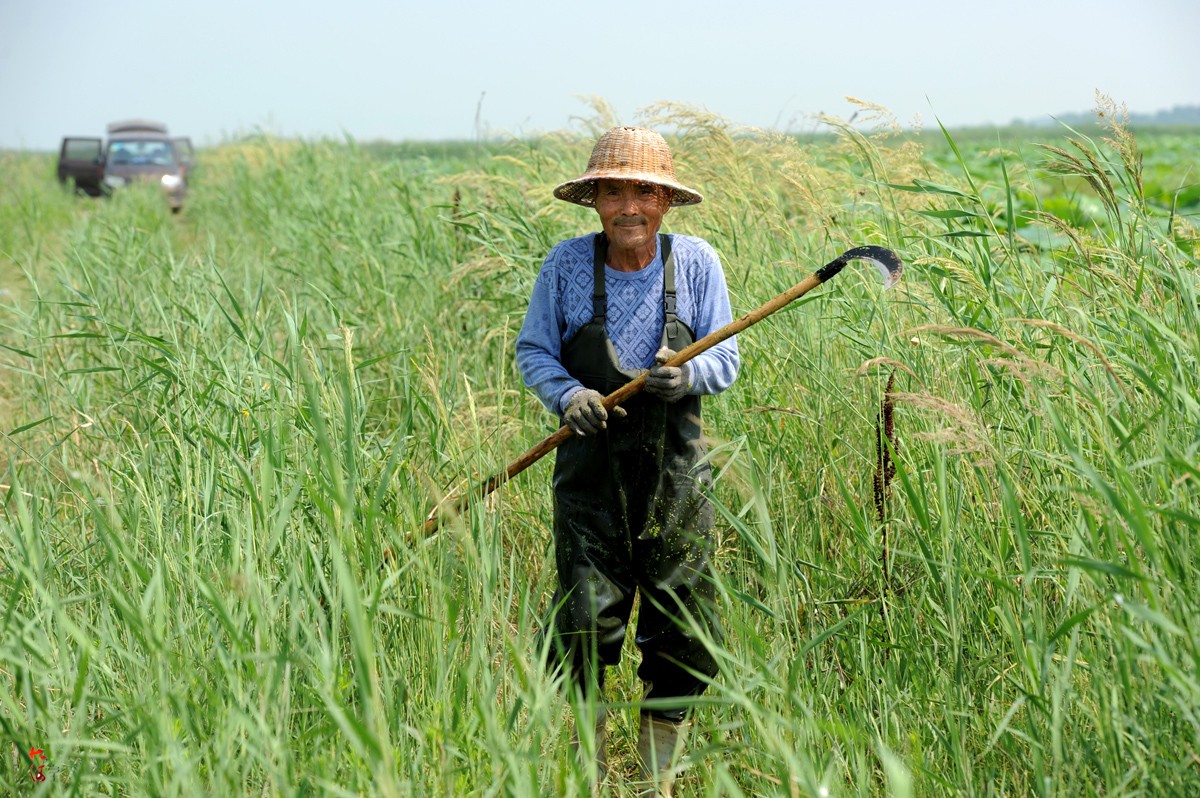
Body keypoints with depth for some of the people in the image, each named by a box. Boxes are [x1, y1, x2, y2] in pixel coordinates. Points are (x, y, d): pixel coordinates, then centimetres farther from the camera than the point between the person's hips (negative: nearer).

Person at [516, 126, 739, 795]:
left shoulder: (696, 262, 1)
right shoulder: (567, 263, 0)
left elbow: (726, 357, 2)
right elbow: (534, 350, 6)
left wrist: (687, 375, -20)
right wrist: (568, 395, -14)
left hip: (676, 467, 1)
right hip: (592, 465, -1)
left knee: (682, 635, 4)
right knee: (585, 623, -5)